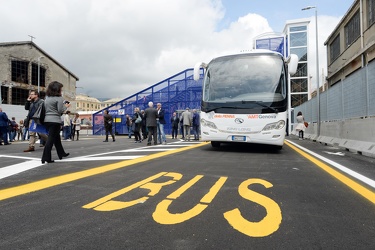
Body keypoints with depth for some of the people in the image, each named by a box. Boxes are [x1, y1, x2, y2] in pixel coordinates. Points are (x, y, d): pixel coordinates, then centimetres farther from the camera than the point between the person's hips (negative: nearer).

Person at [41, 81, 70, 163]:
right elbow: (60, 111, -15)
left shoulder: (47, 98, 13)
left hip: (47, 120, 8)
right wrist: (66, 106, 4)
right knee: (51, 138, -5)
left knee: (56, 137, 19)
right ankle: (46, 158, -5)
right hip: (55, 120, -8)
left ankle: (61, 153, 31)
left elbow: (46, 109, 18)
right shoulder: (59, 98, -10)